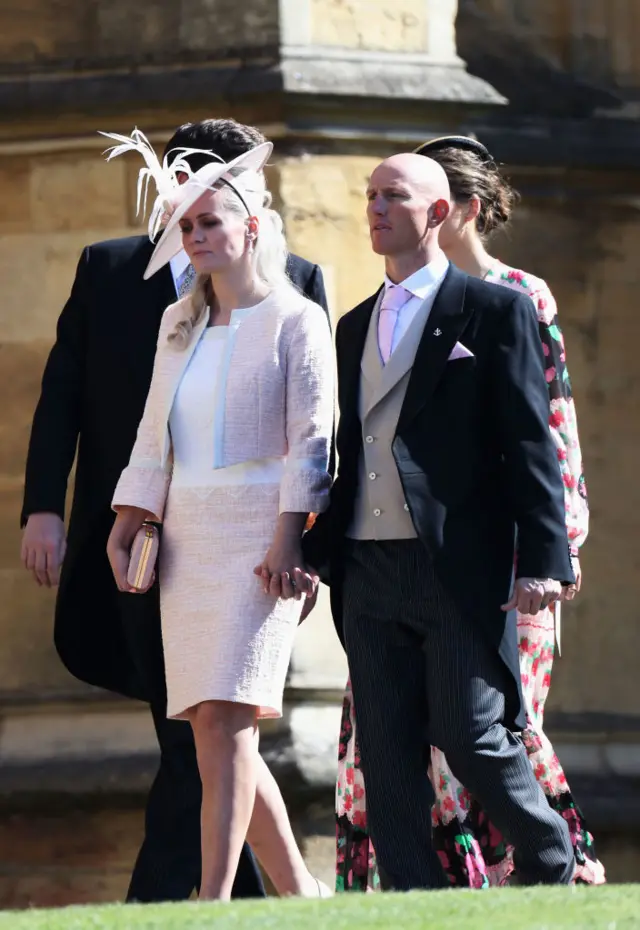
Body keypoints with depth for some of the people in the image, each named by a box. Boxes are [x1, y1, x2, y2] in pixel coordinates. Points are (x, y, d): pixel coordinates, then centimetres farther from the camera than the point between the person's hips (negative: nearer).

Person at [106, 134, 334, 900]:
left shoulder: (294, 320, -2)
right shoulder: (179, 322, 17)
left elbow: (311, 437, -8)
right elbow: (154, 436, 18)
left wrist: (288, 536, -17)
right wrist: (125, 527, 9)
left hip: (256, 534, -7)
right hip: (187, 536, 7)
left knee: (224, 717, -18)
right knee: (210, 729, 5)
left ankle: (214, 900, -24)